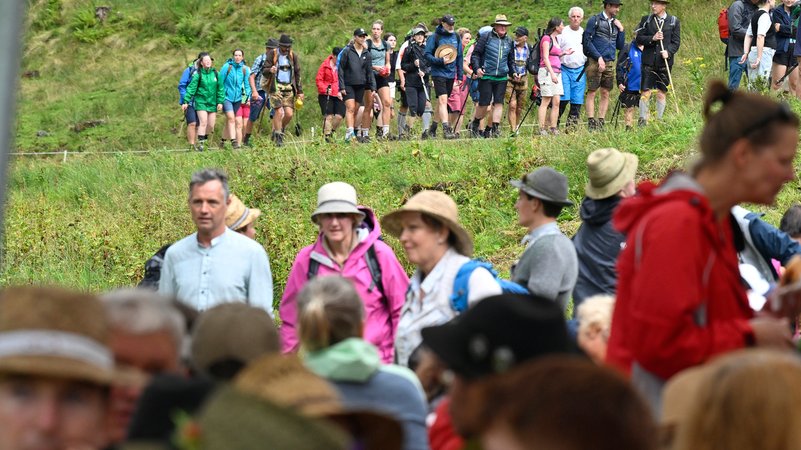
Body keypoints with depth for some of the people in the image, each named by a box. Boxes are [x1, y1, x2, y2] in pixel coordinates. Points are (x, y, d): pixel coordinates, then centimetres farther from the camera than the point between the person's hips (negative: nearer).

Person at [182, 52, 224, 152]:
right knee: (203, 122, -16)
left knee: (211, 125, 4)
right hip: (201, 101, -4)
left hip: (212, 102, 4)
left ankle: (204, 138, 26)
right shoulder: (198, 74, -7)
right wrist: (186, 102, -12)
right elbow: (191, 88, -8)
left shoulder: (215, 73, 3)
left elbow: (220, 88, 8)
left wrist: (220, 102, 3)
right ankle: (200, 143, -12)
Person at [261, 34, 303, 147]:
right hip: (276, 87, -3)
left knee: (289, 114, -7)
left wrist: (300, 91, 12)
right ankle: (278, 137, -2)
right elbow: (264, 70, -3)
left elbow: (297, 74, 15)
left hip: (289, 88, 3)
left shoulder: (293, 56, 10)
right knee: (279, 111, -14)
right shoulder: (272, 54, 0)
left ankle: (280, 129, 21)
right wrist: (270, 70, -27)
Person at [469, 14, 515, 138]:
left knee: (498, 103, -5)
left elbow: (511, 60, 24)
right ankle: (474, 124, 21)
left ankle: (495, 128, -4)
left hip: (502, 78, 4)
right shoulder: (486, 37, -1)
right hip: (486, 76, -4)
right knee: (484, 104, -3)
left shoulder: (509, 42, 14)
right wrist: (477, 68, -16)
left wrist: (513, 73, 8)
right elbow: (475, 54, -1)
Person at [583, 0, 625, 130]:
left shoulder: (616, 23, 16)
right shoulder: (595, 20, -1)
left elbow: (620, 46, 17)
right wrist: (599, 57, -13)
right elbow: (587, 41, -7)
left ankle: (600, 123, 7)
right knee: (592, 92, -6)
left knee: (605, 93, 3)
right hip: (595, 61, -6)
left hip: (610, 63, 6)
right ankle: (591, 123, -8)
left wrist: (621, 30, 4)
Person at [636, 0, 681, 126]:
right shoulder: (646, 20, 7)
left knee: (662, 93, 5)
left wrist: (668, 51, -15)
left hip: (665, 62, 0)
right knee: (645, 92, -4)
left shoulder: (674, 21, 5)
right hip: (649, 61, 0)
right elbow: (639, 38, 3)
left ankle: (659, 119, 13)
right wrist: (652, 38, -13)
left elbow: (676, 42, 2)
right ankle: (643, 119, 2)